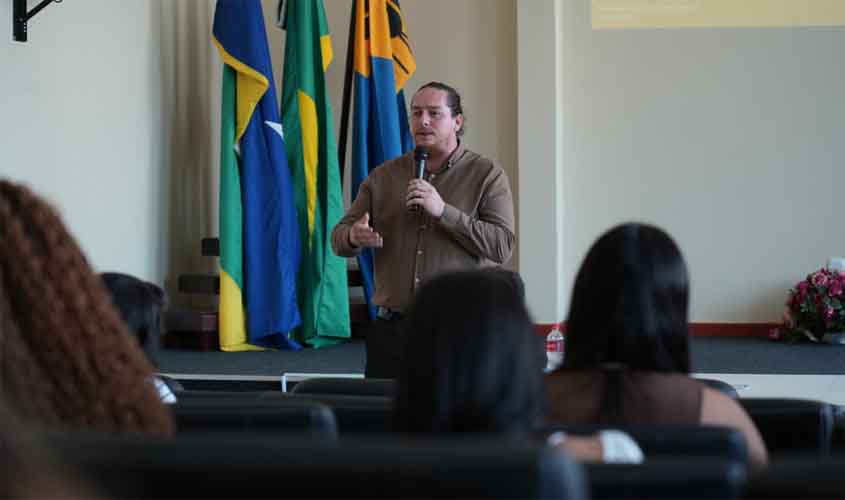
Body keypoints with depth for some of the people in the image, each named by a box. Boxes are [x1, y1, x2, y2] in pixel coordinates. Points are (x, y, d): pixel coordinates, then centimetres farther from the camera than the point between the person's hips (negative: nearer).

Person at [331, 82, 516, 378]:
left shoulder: (487, 175, 2)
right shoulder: (383, 176, 11)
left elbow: (502, 246, -8)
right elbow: (339, 237, 11)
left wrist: (444, 211, -16)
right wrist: (354, 237, -13)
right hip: (392, 328, 3)